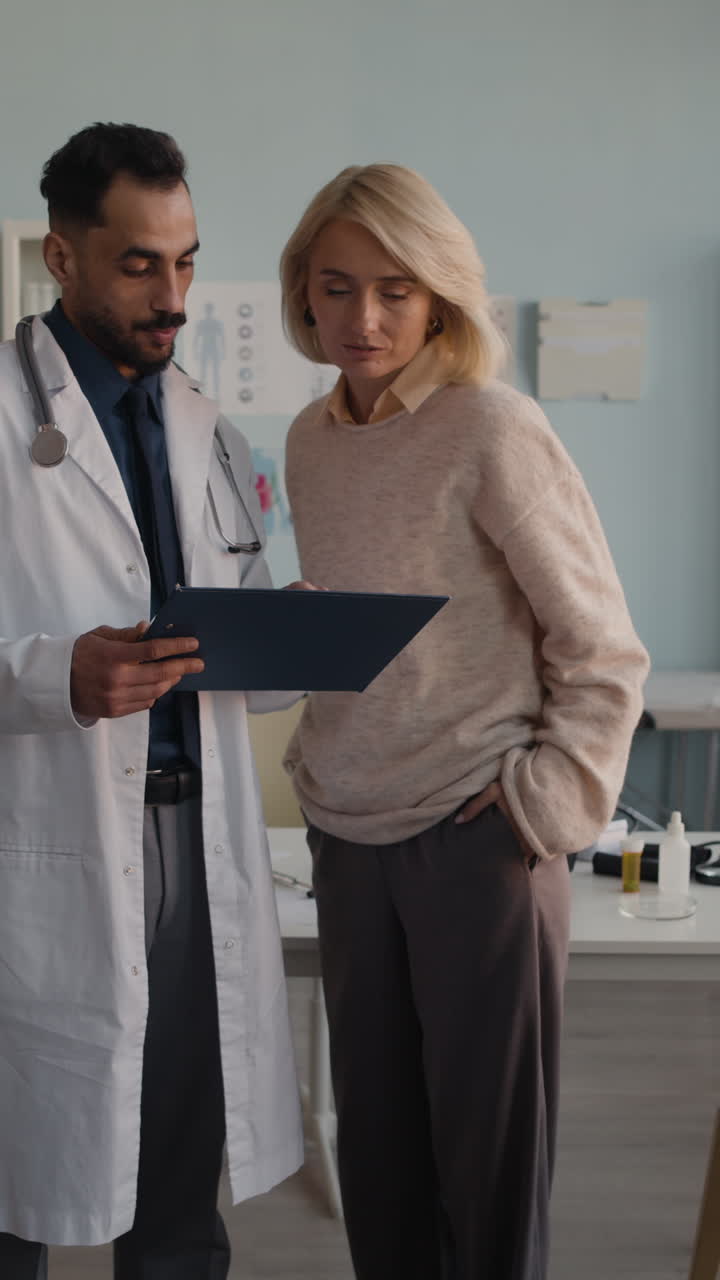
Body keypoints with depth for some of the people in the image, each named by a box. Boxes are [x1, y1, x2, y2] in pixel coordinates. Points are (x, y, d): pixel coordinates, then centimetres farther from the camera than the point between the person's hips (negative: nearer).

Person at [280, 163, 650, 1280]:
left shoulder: (494, 432, -12)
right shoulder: (310, 440, 7)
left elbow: (604, 653, -9)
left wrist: (549, 804, -11)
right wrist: (319, 765, 10)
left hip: (478, 836, -6)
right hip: (349, 832, 6)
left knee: (487, 1139, 6)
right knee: (372, 1126, 16)